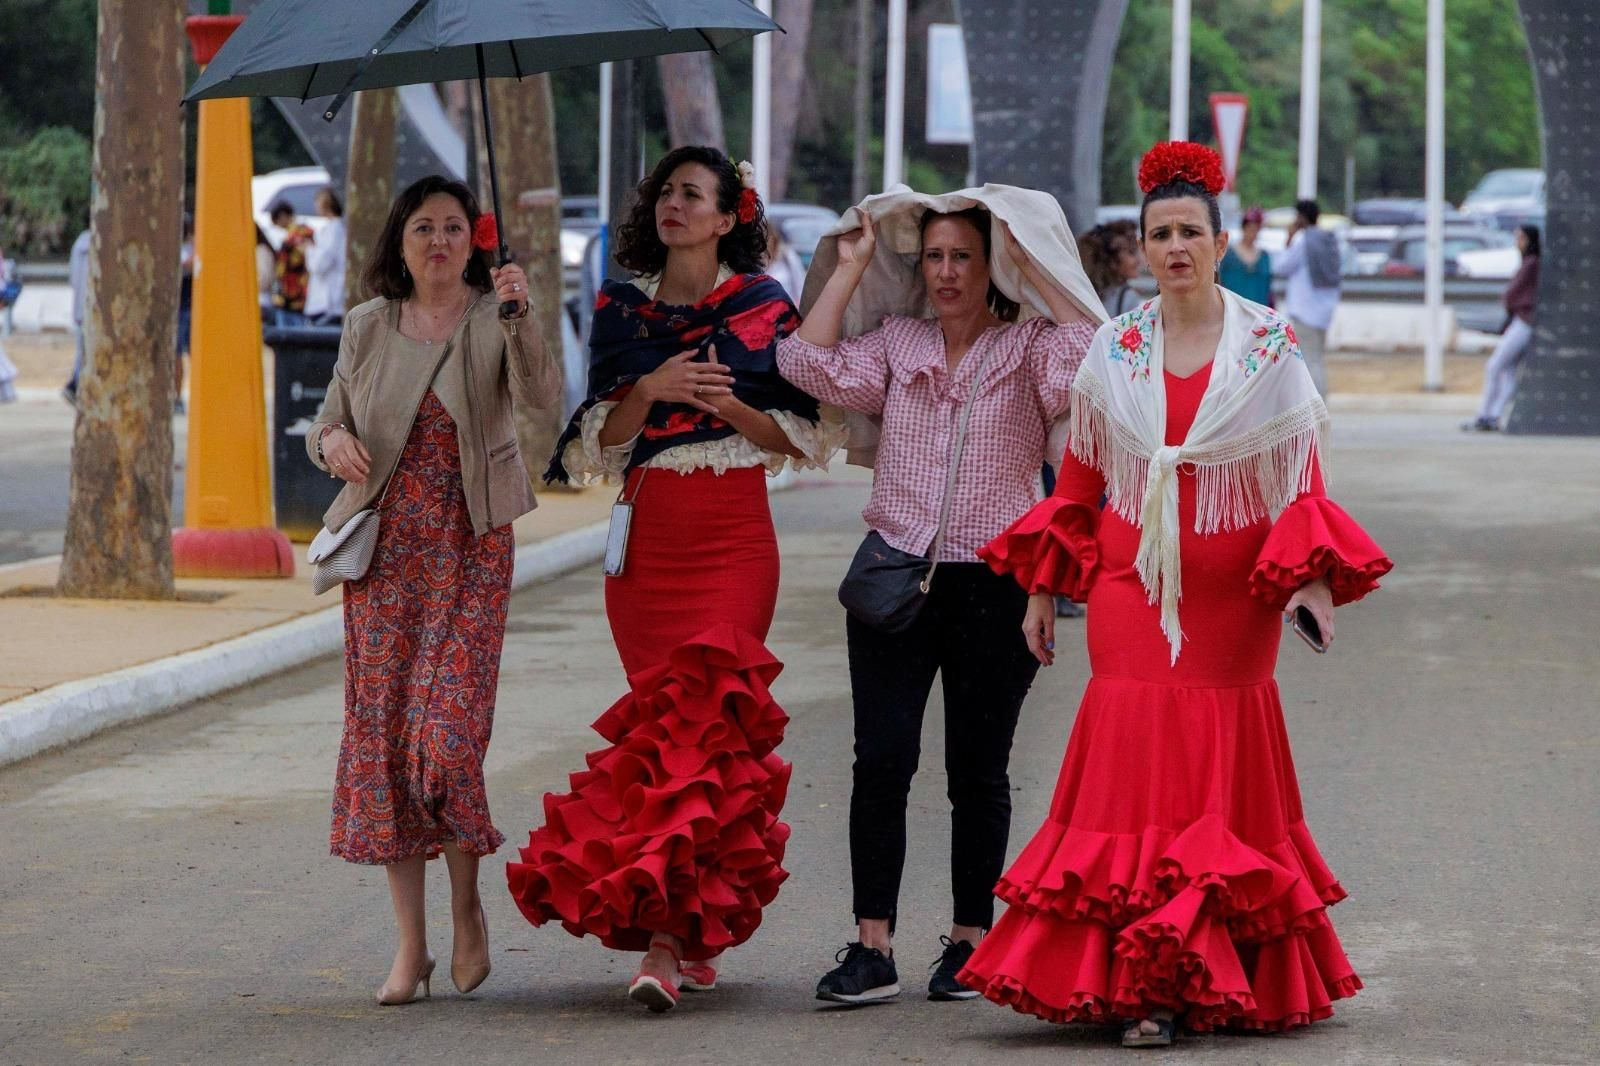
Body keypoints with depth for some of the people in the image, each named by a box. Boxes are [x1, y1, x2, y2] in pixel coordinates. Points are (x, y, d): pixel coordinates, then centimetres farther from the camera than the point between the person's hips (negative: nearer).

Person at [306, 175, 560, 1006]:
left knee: (447, 730, -14)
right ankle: (410, 944, 8)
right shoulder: (368, 328, 9)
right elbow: (326, 421, 15)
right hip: (384, 549, 3)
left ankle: (467, 908, 10)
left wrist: (517, 318, -33)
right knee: (382, 733, 0)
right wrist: (334, 444, -8)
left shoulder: (493, 321, -1)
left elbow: (542, 394, -17)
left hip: (470, 549, -3)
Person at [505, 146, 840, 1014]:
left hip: (733, 537, -3)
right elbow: (601, 437, 7)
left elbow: (798, 436, 5)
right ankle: (686, 931, 6)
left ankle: (665, 939, -17)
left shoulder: (764, 306, 3)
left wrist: (732, 406, -13)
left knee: (704, 714, -13)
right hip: (647, 535, 3)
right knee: (664, 718, -1)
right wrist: (650, 389, -11)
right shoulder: (621, 308, 11)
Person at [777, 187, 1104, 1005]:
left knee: (978, 768, 5)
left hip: (995, 584, -2)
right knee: (882, 758, -6)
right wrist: (850, 266, 2)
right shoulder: (895, 346, 11)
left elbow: (1096, 362, -19)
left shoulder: (1030, 349, 1)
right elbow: (810, 364, -3)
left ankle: (970, 938, 16)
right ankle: (873, 944, -4)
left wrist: (1036, 271, -13)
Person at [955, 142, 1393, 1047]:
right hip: (1133, 593, 1)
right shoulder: (1115, 351, 7)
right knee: (1136, 777, -7)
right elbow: (1080, 481, 13)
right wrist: (1043, 588, 11)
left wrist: (1313, 576, -13)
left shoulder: (1270, 348, 1)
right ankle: (1144, 989, -5)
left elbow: (1302, 477, 0)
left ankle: (1223, 983, 6)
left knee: (1227, 776, 1)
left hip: (1233, 598, -1)